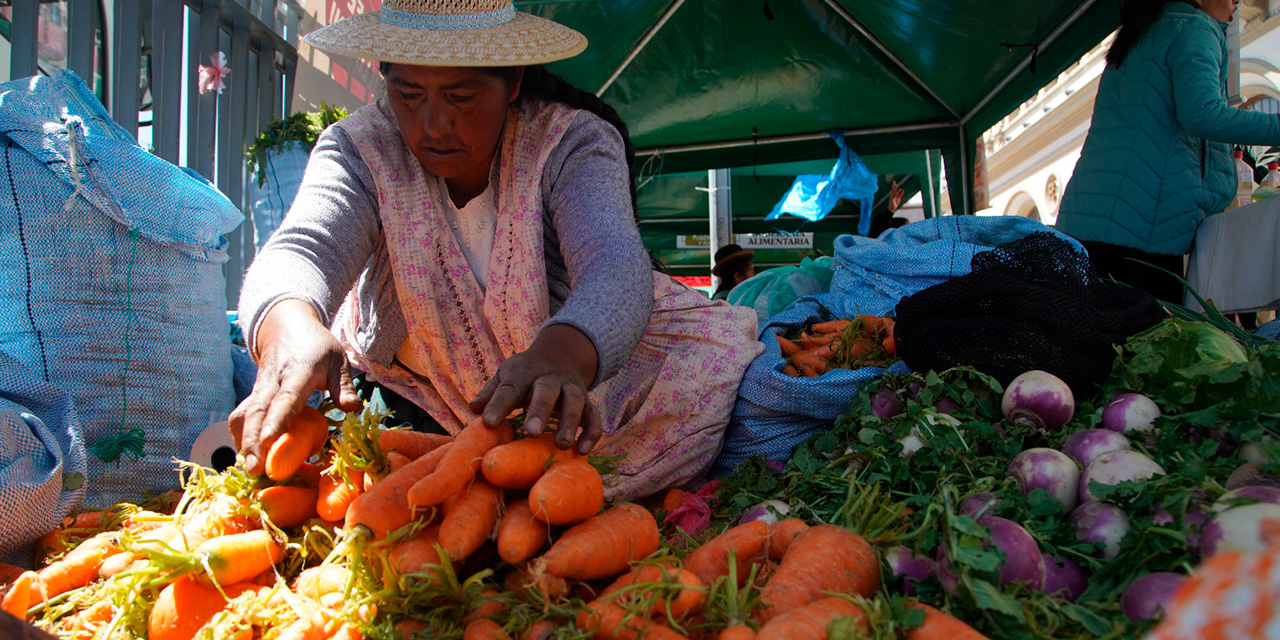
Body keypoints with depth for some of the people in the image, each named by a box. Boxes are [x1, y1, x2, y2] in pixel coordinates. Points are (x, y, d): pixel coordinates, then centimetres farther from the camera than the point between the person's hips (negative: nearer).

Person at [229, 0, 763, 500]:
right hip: (411, 393, 2)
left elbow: (615, 263, -37)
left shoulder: (571, 141, -19)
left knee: (719, 351, -22)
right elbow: (300, 252, -30)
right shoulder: (360, 147, -13)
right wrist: (291, 331, -56)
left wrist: (563, 353, -61)